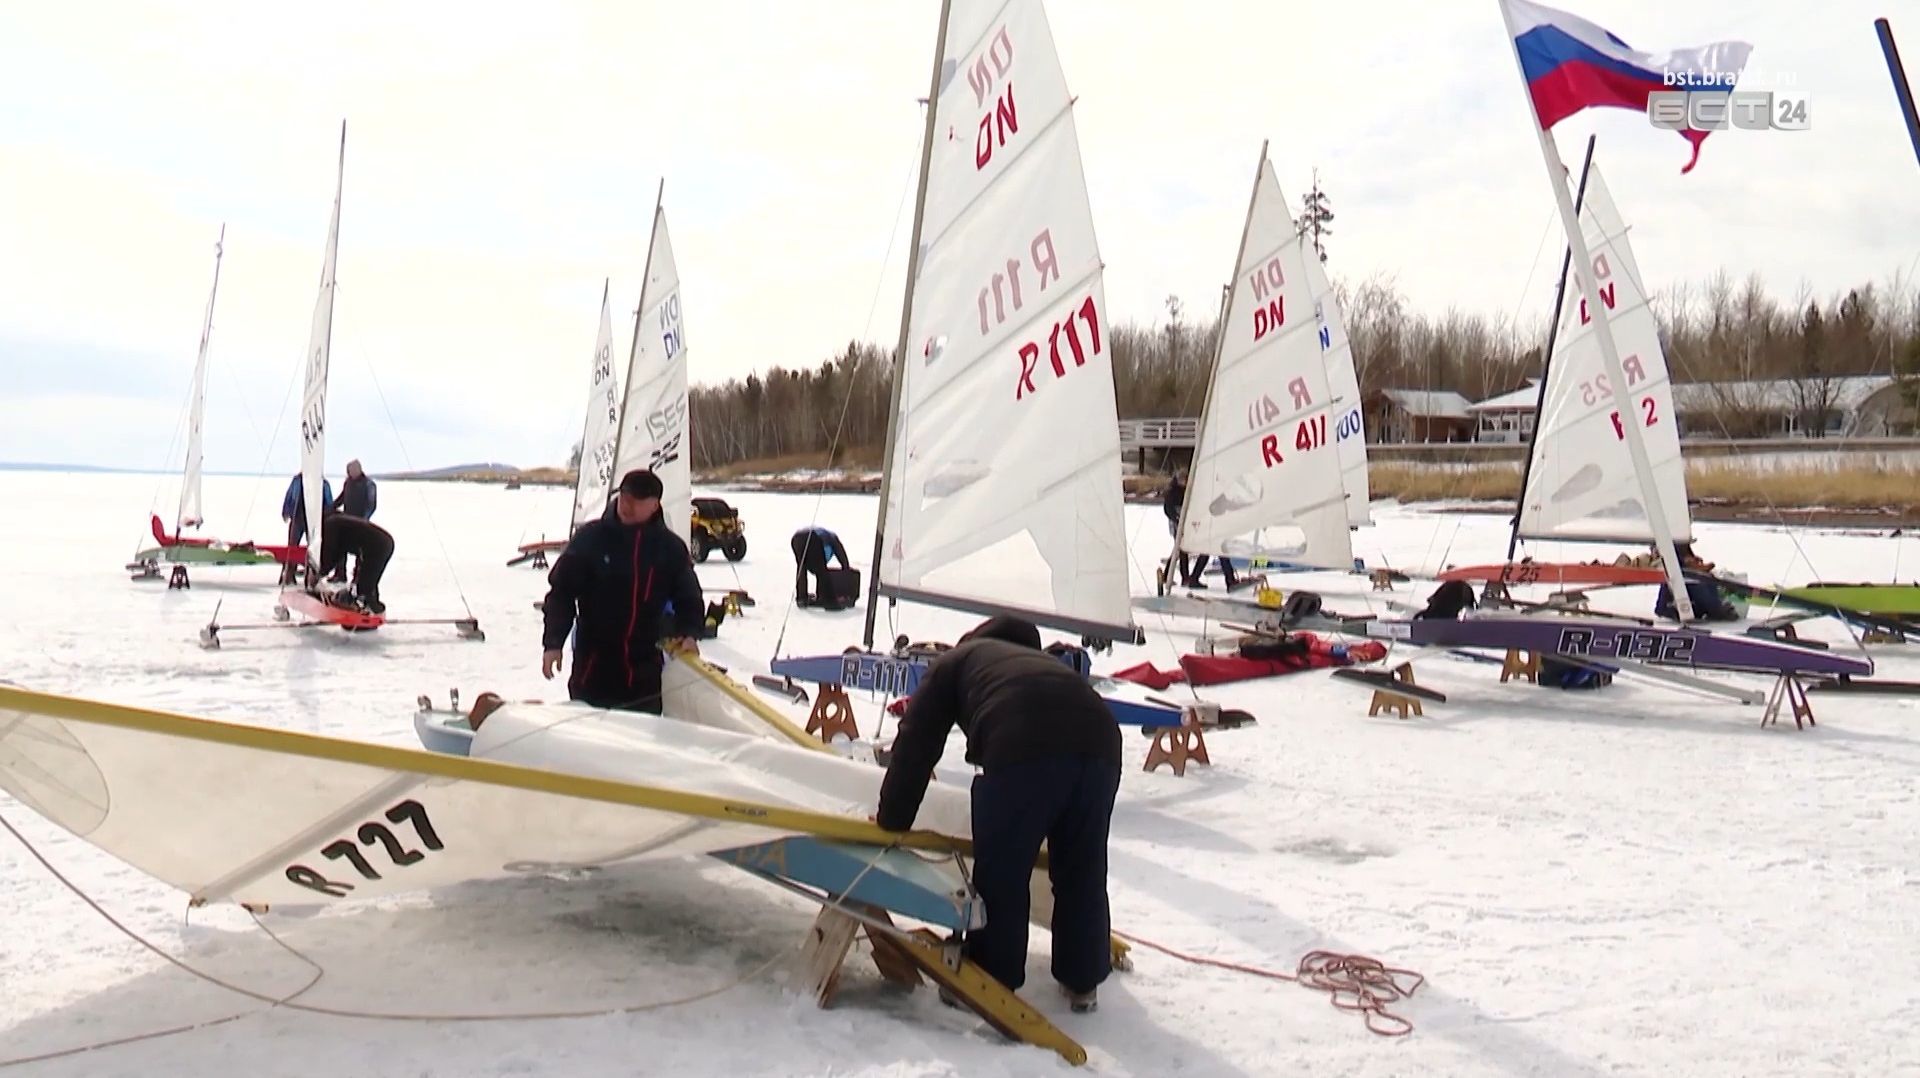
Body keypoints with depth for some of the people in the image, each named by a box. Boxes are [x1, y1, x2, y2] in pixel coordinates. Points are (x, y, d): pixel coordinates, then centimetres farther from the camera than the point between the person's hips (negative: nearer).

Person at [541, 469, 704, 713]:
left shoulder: (671, 547, 1)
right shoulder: (590, 537, -5)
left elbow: (689, 598, 10)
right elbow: (561, 592, -2)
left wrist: (689, 633, -7)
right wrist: (553, 642, -8)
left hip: (644, 672, 2)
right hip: (592, 667, -1)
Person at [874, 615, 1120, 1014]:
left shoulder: (954, 662, 28)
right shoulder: (1043, 663, 43)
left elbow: (915, 746, 20)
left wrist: (890, 823, 25)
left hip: (1024, 750, -5)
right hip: (1100, 744, 6)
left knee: (1000, 873, 11)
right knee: (1083, 871, 21)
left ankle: (991, 982, 23)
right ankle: (1084, 981, 32)